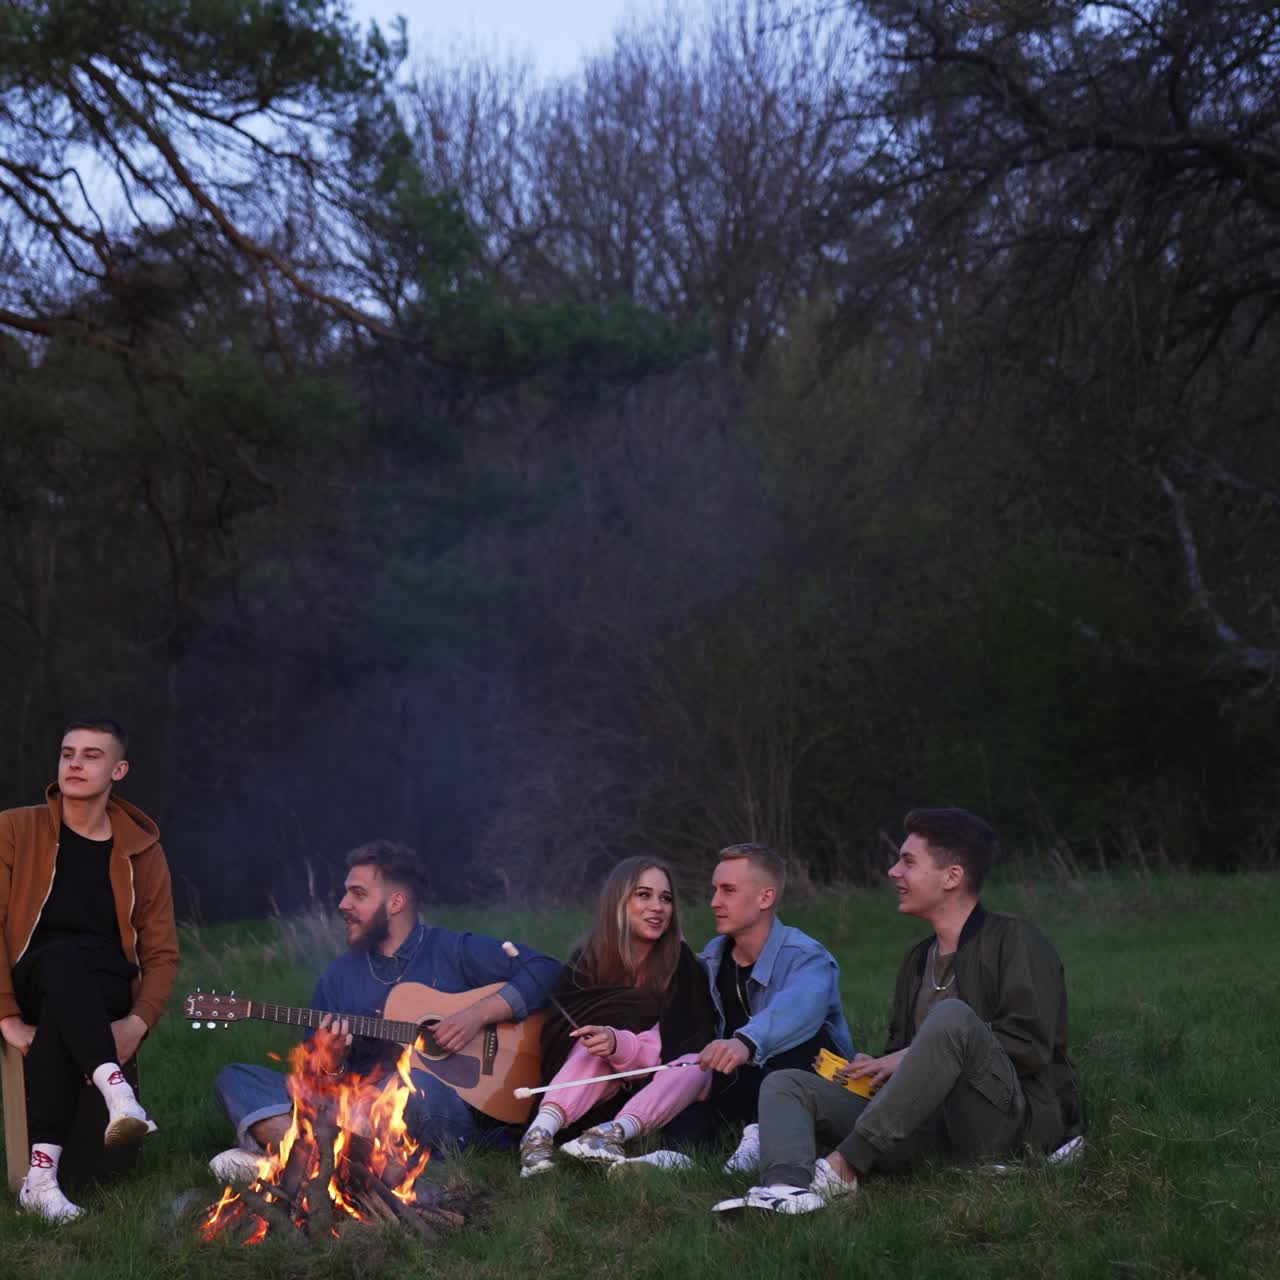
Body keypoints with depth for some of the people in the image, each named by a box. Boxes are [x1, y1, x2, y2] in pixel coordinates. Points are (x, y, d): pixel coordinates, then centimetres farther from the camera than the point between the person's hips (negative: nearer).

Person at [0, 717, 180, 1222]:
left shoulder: (142, 852, 8)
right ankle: (119, 1096, -55)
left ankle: (42, 1175, -43)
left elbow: (162, 952, 7)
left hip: (105, 992, 1)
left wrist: (138, 1023, -12)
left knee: (56, 1025, -38)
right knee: (63, 956, -39)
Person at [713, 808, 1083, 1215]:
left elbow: (1030, 1044, -13)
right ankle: (788, 1186, -39)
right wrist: (878, 1068, 2)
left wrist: (910, 1058, -11)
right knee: (785, 1084, -3)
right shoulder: (919, 959, 23)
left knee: (952, 1016, -35)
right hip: (931, 1124, 8)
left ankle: (843, 1166, -34)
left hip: (1014, 1118, -7)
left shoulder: (1013, 939, -1)